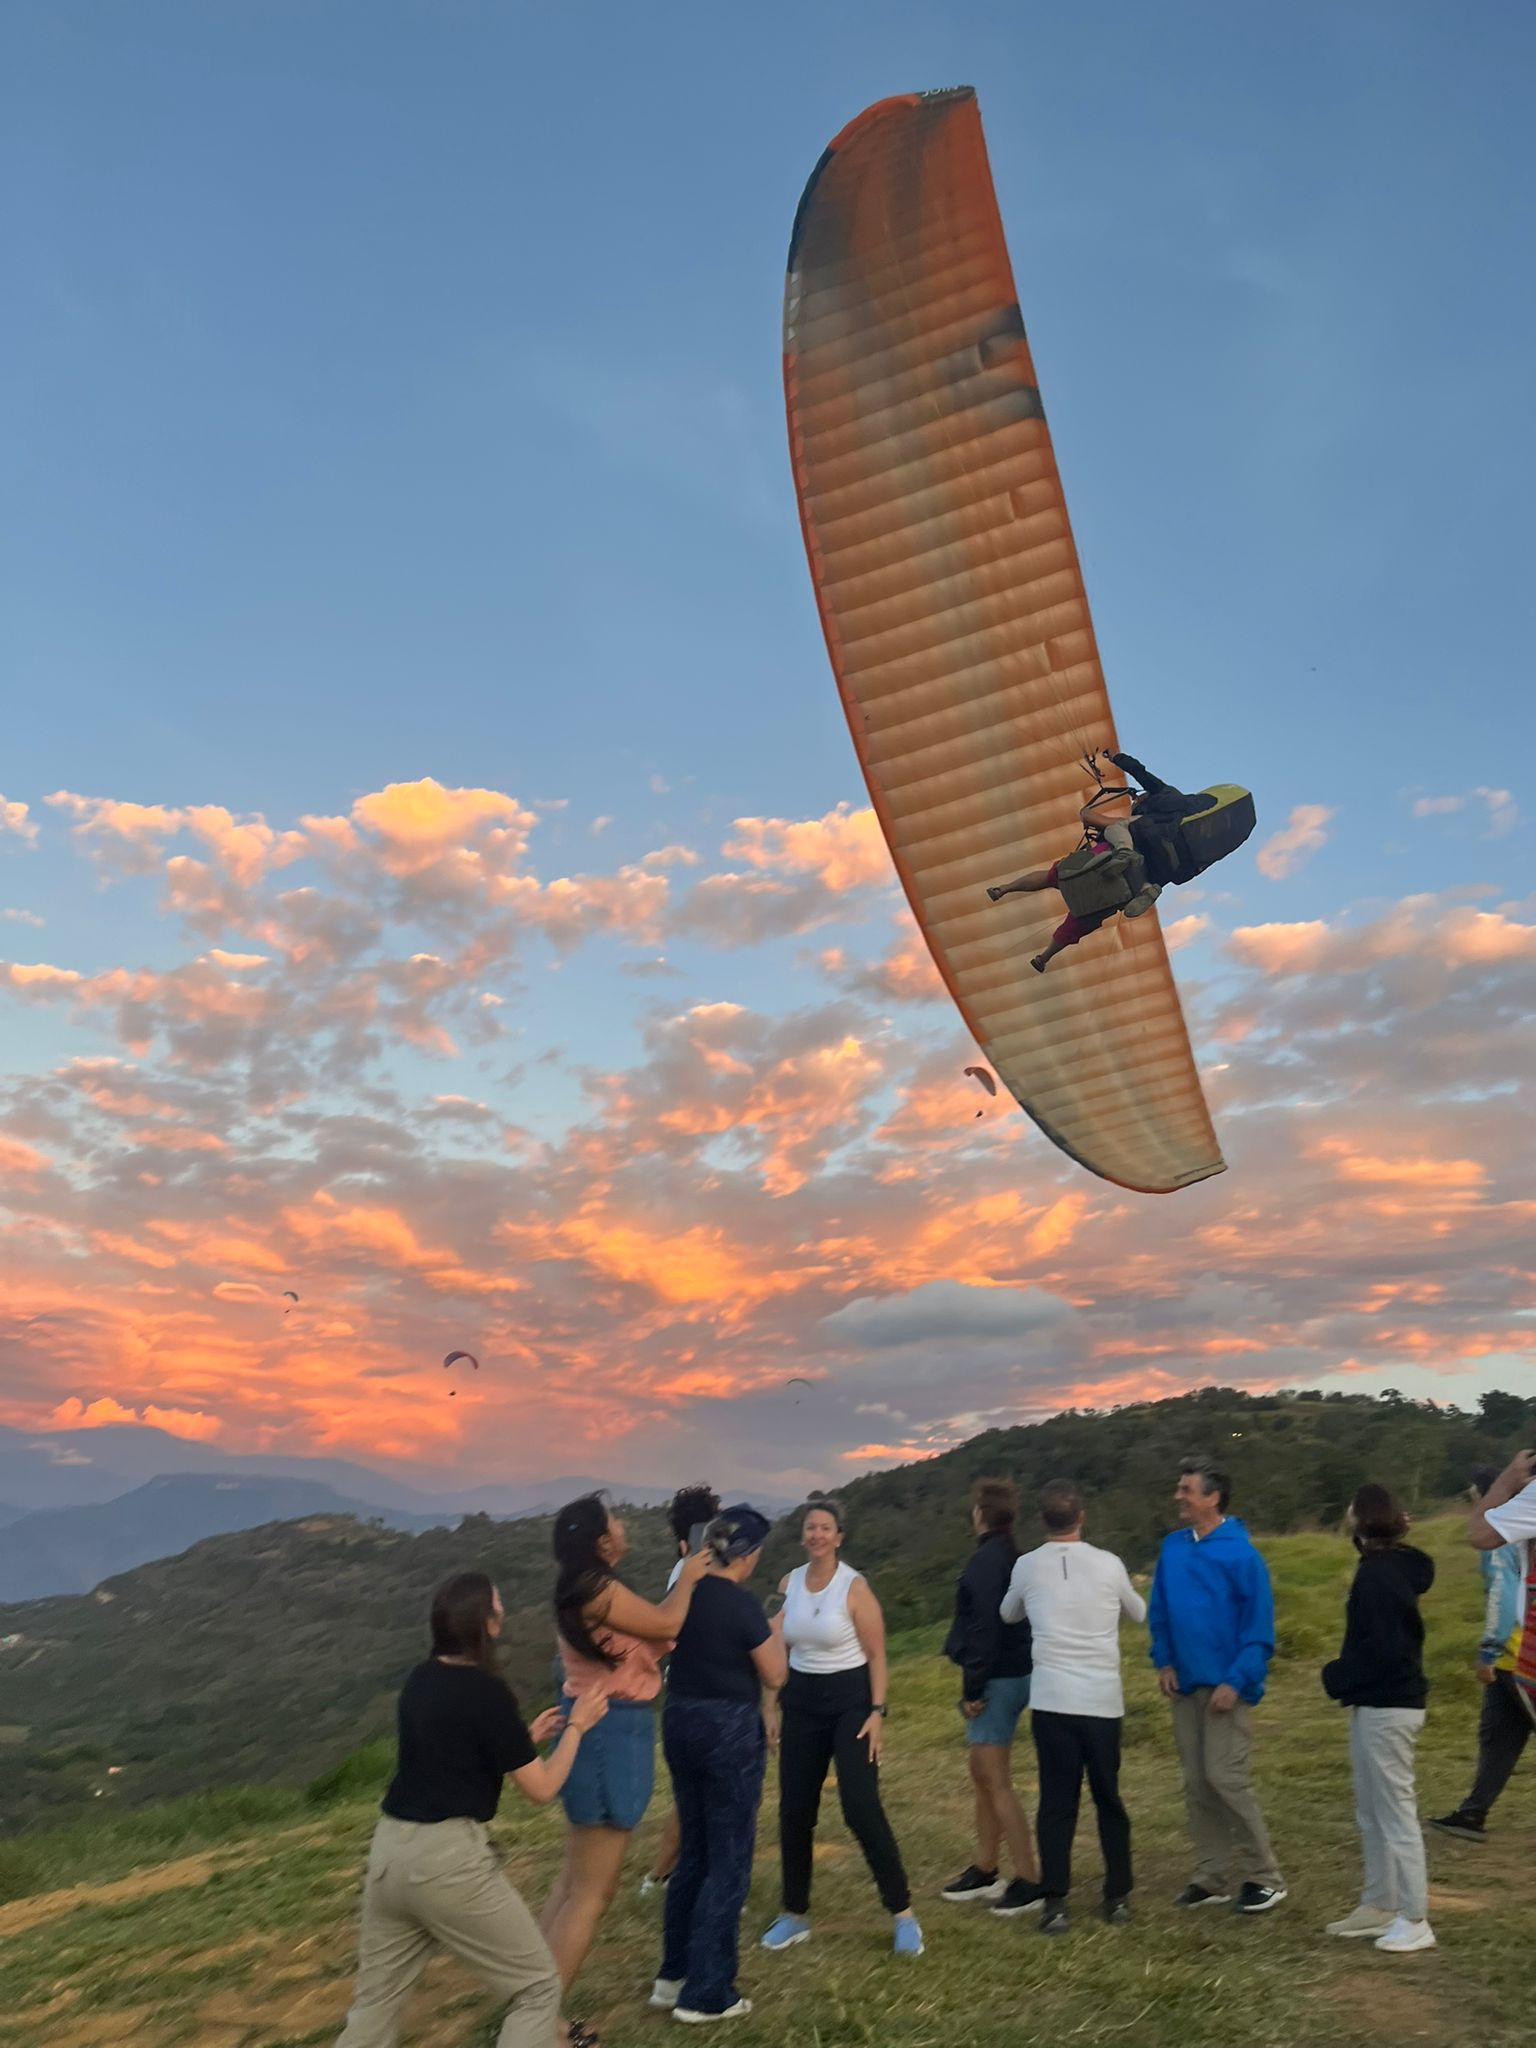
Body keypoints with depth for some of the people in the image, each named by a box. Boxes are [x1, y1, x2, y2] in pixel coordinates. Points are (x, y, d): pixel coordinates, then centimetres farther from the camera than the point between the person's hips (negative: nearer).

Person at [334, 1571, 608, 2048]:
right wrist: (577, 1727, 6)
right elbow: (541, 1789, -6)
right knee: (538, 1987, 8)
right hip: (447, 1858, -8)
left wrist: (528, 1737, 22)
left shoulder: (420, 1681, 8)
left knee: (375, 2003, 19)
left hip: (389, 1850, 8)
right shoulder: (487, 1691, -14)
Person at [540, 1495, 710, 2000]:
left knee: (573, 1883, 18)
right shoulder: (598, 1590, -23)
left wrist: (685, 1579, 15)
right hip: (612, 1730, -10)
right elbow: (665, 1624, -12)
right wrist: (687, 1580, 4)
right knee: (590, 1893, 0)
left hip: (596, 1726, 10)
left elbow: (649, 1637, 14)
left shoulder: (581, 1589, 9)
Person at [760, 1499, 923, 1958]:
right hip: (801, 1702, 5)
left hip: (849, 1701, -5)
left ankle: (903, 1913, 3)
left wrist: (877, 1712, -15)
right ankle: (795, 1914, 23)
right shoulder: (789, 1584, 1)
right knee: (794, 1812, 7)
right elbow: (778, 1650, 10)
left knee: (862, 1809, -11)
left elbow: (876, 1655, -9)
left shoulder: (855, 1587, -12)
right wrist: (772, 1704, 6)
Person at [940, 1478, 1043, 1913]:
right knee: (982, 1776, 18)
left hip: (997, 1679, -10)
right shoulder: (1013, 1556, 9)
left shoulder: (986, 1559, -20)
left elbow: (985, 1628, -24)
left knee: (996, 1783, -1)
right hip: (1013, 1675, 10)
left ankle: (1030, 1880, 5)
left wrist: (974, 1687, -18)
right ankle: (984, 1870, 28)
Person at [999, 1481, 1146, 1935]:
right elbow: (1139, 1613, 16)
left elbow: (1009, 1614, 18)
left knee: (1057, 1803, 6)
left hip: (1051, 1702, 0)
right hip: (1103, 1701, 1)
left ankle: (1055, 1904, 4)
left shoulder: (1027, 1566, -1)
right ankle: (1118, 1898, 22)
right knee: (1109, 1800, 16)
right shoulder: (1108, 1564, -3)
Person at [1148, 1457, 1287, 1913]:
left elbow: (1259, 1627, -13)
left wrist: (1236, 1682, -17)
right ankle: (1211, 1878, 22)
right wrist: (1164, 1663, 1)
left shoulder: (1241, 1554, -14)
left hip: (1225, 1687, -6)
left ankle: (1264, 1877, 12)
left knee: (1226, 1780, -6)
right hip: (1185, 1685, 6)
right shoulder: (1173, 1547, 3)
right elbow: (1160, 1612, 11)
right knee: (1197, 1784, 11)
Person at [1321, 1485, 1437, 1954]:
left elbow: (1381, 1647, -23)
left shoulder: (1380, 1573, -20)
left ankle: (1414, 1920, 8)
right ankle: (1379, 1906, 26)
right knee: (1372, 1815, 17)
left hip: (1385, 1708, -10)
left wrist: (1337, 1678, -11)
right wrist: (1344, 1676, 9)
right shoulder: (1391, 1567, 10)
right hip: (1380, 1703, 10)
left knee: (1395, 1813, -1)